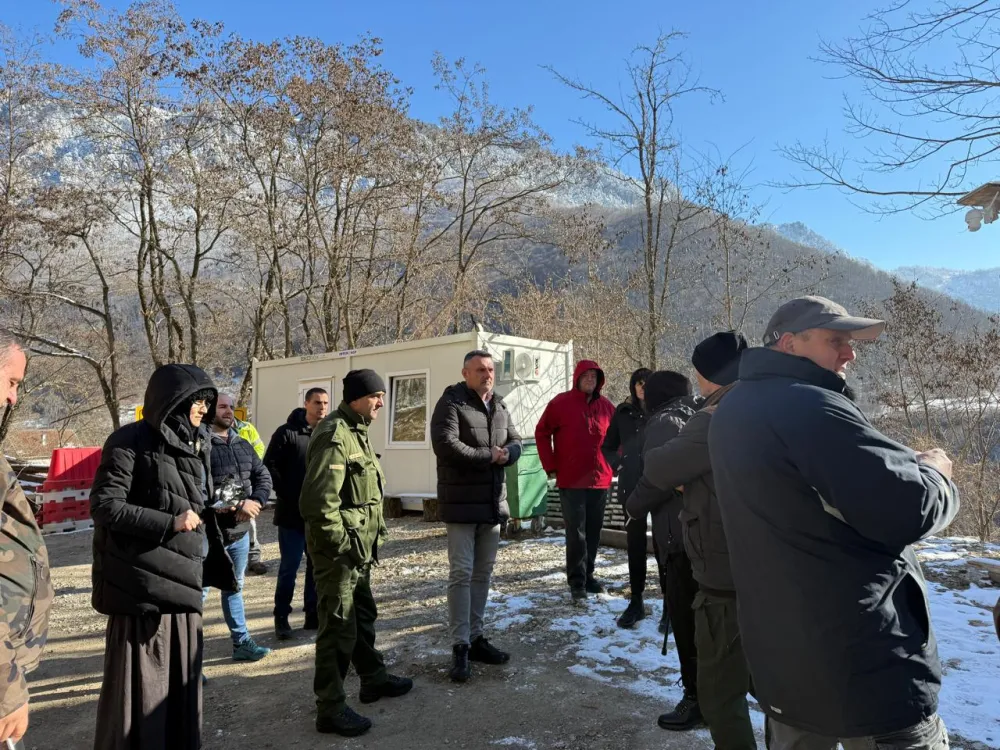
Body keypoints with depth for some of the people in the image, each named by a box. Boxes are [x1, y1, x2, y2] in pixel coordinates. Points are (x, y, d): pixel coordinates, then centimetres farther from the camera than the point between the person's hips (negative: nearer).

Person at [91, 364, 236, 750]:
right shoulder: (131, 442, -10)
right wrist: (169, 523, -17)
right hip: (142, 584, -7)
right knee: (139, 683, 2)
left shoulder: (194, 444, 13)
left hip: (183, 580, 7)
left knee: (182, 680, 14)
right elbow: (104, 506, -14)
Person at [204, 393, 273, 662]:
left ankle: (241, 642, 32)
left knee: (234, 588, 20)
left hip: (240, 531, 8)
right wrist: (232, 506, -21)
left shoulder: (243, 446, 11)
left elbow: (263, 476, 11)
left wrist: (255, 502, -9)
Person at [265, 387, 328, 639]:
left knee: (318, 566, 11)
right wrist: (286, 494, -14)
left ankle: (313, 615, 22)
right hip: (293, 514, -4)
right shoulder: (287, 432, -5)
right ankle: (281, 618, 14)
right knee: (289, 567, 2)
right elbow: (270, 466, -9)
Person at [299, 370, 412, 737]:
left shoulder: (356, 432, 13)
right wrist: (341, 545, -22)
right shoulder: (335, 436, -20)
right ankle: (330, 708, 12)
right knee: (339, 627, -1)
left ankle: (373, 678, 39)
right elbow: (318, 500, -27)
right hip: (339, 550, -10)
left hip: (358, 547, 10)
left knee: (363, 614, 22)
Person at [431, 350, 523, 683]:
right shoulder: (451, 403, -11)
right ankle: (460, 646, 5)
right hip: (462, 503, -7)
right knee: (461, 574, -4)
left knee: (483, 573, 13)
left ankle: (476, 638, 24)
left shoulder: (499, 406, 13)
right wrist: (489, 456, -15)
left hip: (493, 502, 7)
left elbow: (516, 441, 13)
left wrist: (506, 453, -12)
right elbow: (445, 446, -22)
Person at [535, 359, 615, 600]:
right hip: (571, 481, -4)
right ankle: (577, 580, 5)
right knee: (576, 532, -2)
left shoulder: (606, 406, 7)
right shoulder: (561, 403, -5)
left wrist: (614, 462, 6)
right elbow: (542, 433, -2)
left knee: (594, 531, 12)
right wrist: (550, 466, -6)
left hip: (600, 480, 4)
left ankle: (588, 575, 24)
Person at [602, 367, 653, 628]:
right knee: (635, 542, 8)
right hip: (632, 485, 3)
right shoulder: (624, 412, 8)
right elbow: (607, 446, 18)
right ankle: (636, 601, 17)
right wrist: (618, 465, 3)